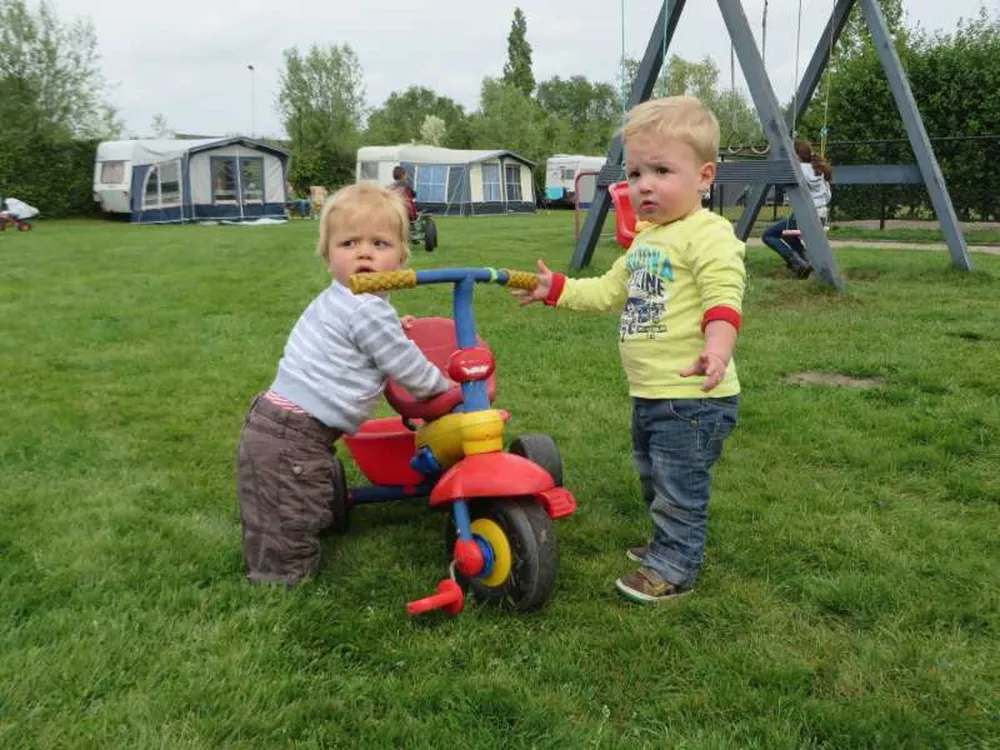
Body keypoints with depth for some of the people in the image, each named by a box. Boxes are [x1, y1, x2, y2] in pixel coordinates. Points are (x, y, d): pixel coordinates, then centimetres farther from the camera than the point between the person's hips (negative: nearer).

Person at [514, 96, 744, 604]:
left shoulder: (708, 234, -17)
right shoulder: (647, 238, 14)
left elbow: (724, 299, -29)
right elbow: (611, 290, 24)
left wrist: (716, 350, -45)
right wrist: (556, 289, 19)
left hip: (692, 396, -10)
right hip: (650, 394, 10)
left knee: (679, 487, 1)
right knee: (654, 479, 24)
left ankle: (673, 568, 16)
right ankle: (668, 544, 42)